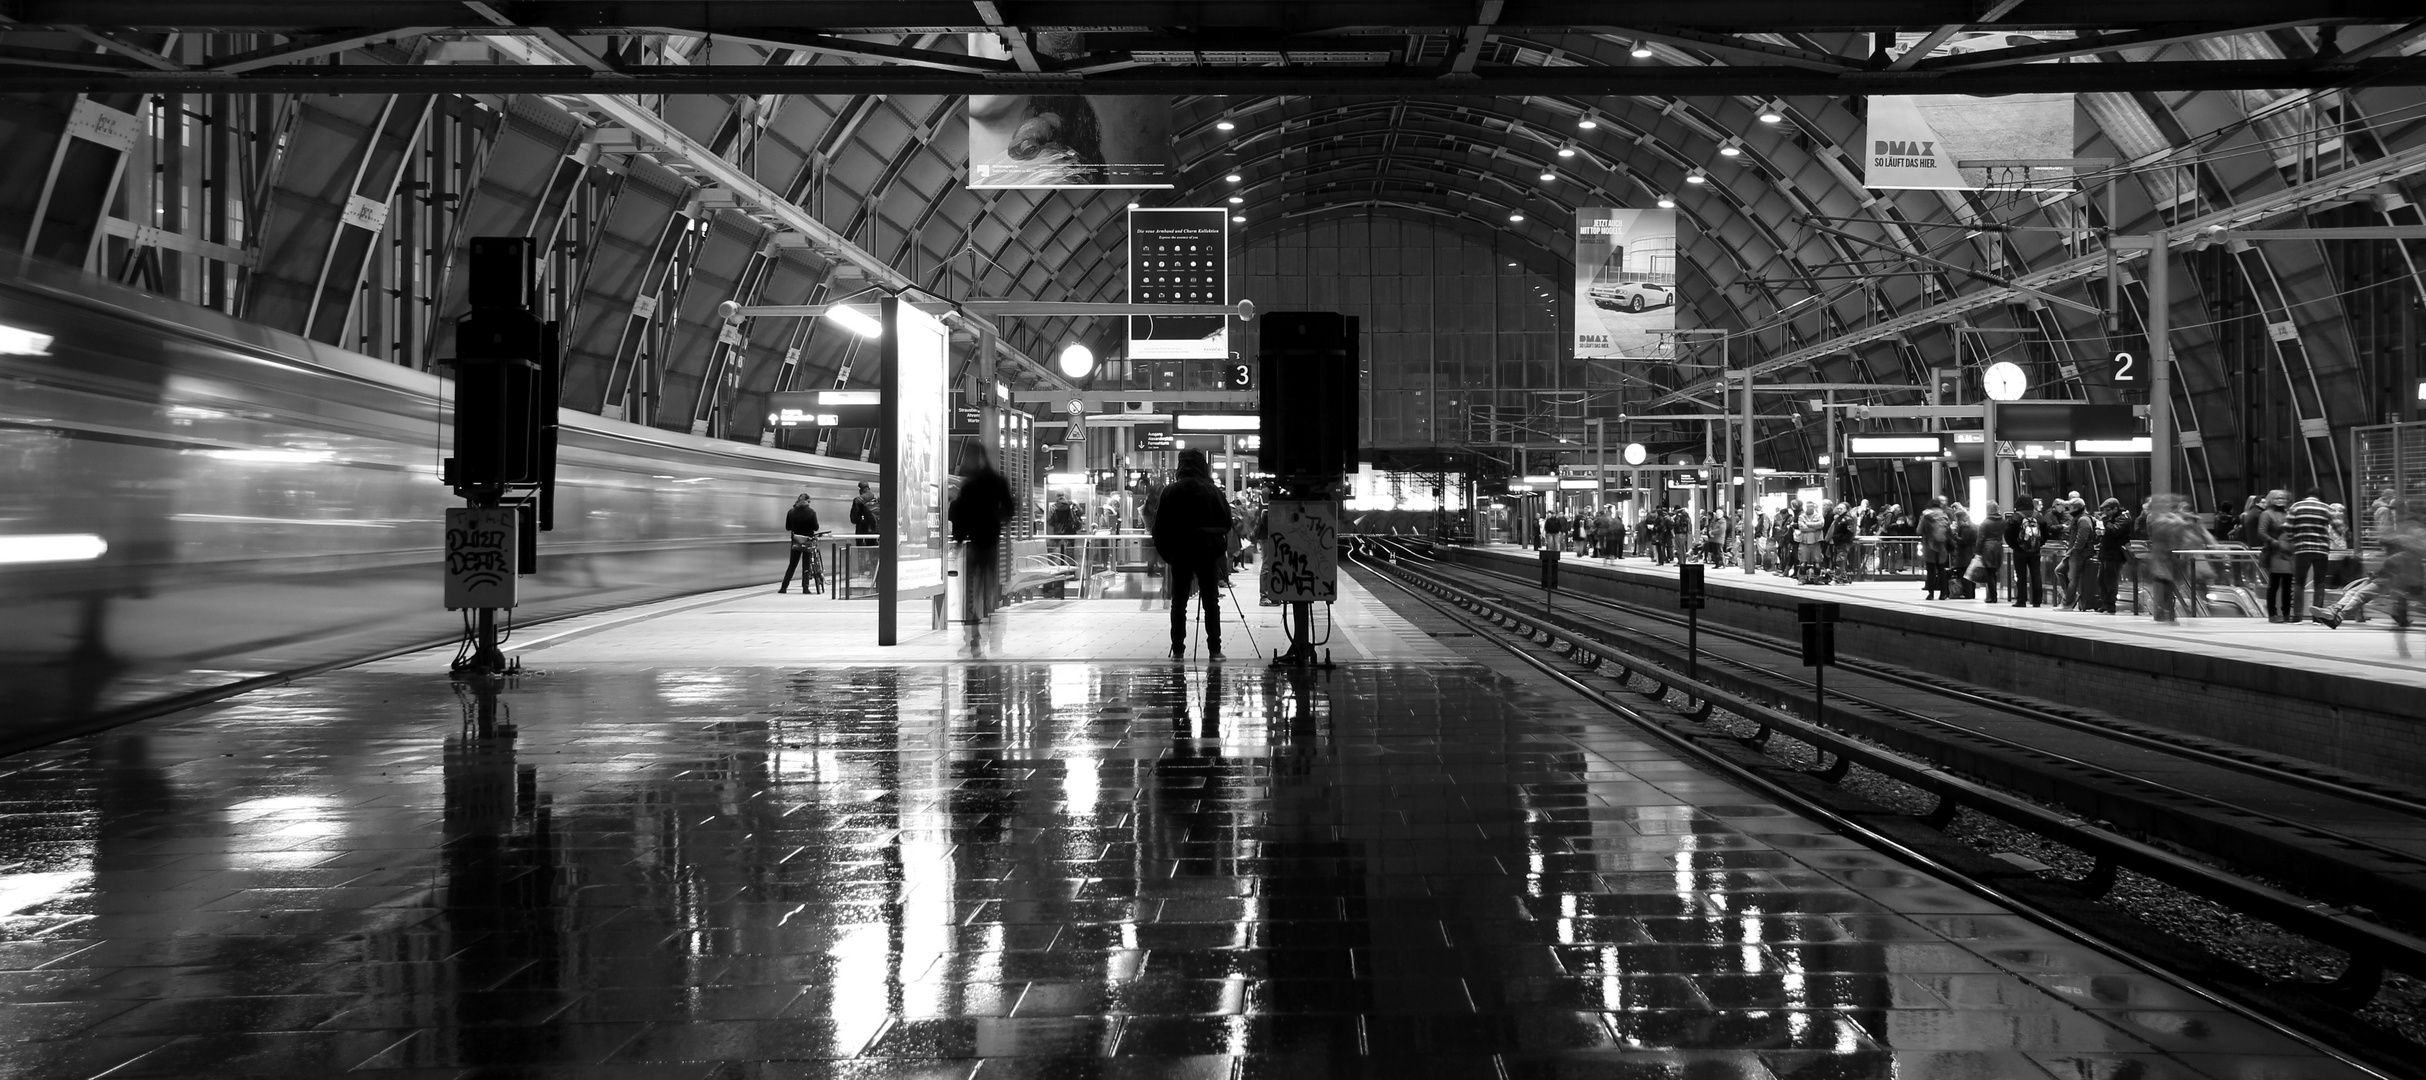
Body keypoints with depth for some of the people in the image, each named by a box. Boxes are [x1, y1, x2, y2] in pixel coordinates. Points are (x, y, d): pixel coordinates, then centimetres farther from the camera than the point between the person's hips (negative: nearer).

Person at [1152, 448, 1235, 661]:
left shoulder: (1170, 491, -3)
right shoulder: (1213, 491, -5)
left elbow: (1160, 526, -3)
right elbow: (1227, 523, -1)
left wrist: (1165, 552, 7)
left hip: (1179, 552, 1)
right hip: (1208, 551, -1)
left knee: (1178, 602, 7)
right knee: (1211, 601, 4)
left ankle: (1178, 650, 5)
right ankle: (1214, 650, -1)